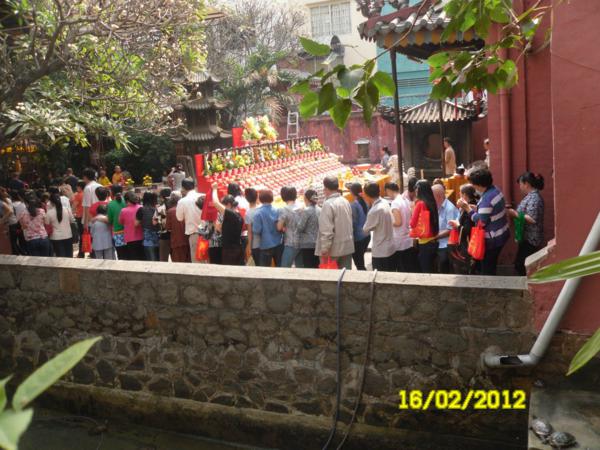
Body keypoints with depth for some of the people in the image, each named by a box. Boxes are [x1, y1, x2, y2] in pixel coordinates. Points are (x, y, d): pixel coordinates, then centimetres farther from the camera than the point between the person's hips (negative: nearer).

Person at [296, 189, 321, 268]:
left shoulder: (306, 211, -12)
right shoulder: (320, 210, 6)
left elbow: (300, 227, -11)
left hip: (307, 244, -6)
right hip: (318, 243, 6)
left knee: (308, 268, -3)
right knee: (316, 267, 11)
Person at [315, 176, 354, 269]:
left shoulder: (328, 204, -16)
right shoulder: (346, 201, 6)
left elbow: (326, 230, -20)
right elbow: (349, 224, 11)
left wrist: (325, 249, -16)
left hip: (334, 249, -7)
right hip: (347, 247, 7)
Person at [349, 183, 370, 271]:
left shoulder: (354, 205, -14)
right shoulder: (365, 202, 6)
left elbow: (353, 223, -14)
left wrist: (351, 238, -8)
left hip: (358, 238, -8)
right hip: (367, 235, 8)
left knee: (359, 264, -1)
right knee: (361, 261, 19)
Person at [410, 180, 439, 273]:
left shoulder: (420, 203, -14)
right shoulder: (432, 202, 4)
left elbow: (413, 224, -9)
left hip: (425, 243, -7)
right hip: (433, 241, 7)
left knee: (425, 271, 2)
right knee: (431, 270, 16)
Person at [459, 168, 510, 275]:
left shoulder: (487, 198, -27)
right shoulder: (495, 190, 3)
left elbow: (480, 222, -26)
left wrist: (468, 209, -16)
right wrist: (470, 206, 4)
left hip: (492, 239, -10)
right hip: (501, 234, 10)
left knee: (487, 269, 4)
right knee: (492, 265, 23)